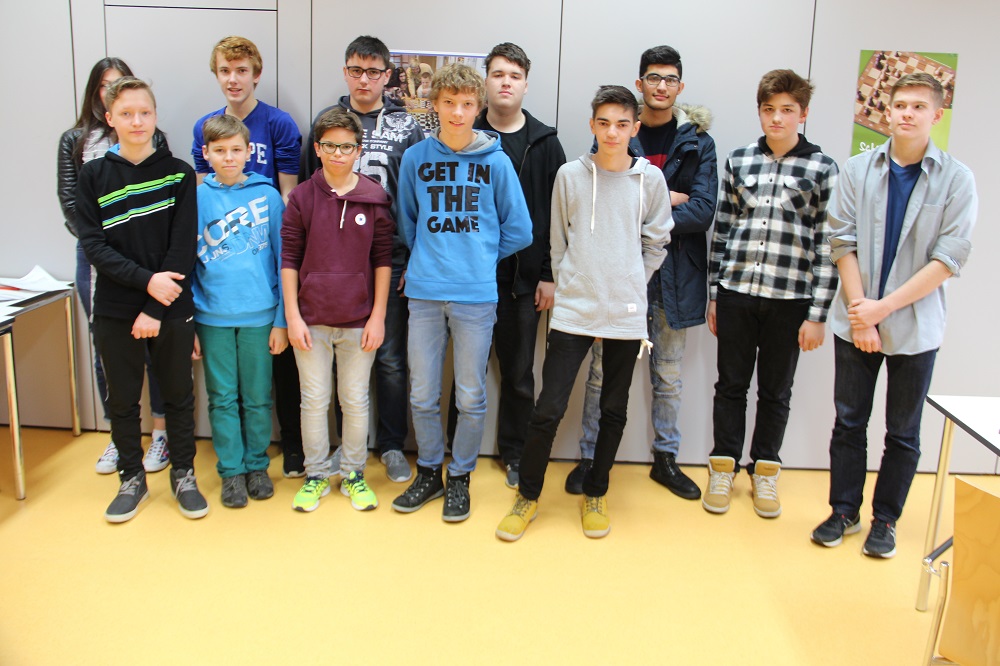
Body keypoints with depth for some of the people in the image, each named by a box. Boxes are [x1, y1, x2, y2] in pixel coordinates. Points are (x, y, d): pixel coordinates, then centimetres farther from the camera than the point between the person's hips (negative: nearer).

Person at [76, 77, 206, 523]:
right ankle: (132, 478, 27)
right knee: (122, 399, 10)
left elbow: (182, 248, -7)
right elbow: (93, 246, -5)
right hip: (114, 310, 1)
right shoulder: (94, 176, 2)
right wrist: (146, 280, -18)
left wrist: (155, 310, -13)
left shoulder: (178, 174, -1)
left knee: (178, 395, 10)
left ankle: (183, 474, 26)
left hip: (172, 308, -1)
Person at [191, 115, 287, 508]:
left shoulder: (268, 195, -2)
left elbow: (282, 259, 1)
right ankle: (231, 470, 22)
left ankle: (257, 465, 26)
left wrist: (282, 319, -2)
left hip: (259, 315, -1)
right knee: (223, 398, 9)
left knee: (257, 397, 10)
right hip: (212, 316, 1)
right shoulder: (196, 199, 1)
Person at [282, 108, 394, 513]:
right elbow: (289, 259, 1)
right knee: (314, 401, 10)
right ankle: (316, 476, 25)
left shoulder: (374, 198, -1)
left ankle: (354, 474, 26)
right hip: (311, 320, 0)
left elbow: (383, 259, 1)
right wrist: (292, 316, -4)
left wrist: (378, 316, -2)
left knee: (356, 401, 10)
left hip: (359, 320, 0)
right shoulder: (302, 197, -1)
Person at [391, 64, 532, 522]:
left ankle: (460, 477, 24)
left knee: (471, 397, 6)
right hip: (424, 294, 2)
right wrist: (429, 260, 13)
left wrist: (478, 259, 8)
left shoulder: (496, 162, 0)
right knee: (422, 395, 9)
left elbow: (518, 230, 5)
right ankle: (428, 472, 28)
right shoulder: (415, 159, 5)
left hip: (476, 295, -1)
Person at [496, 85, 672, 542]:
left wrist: (630, 284, 5)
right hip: (572, 311, -1)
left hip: (626, 315, 1)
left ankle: (595, 494, 30)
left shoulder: (650, 178, 2)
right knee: (548, 409, -3)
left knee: (613, 411, 11)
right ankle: (528, 495, 16)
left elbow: (657, 243, 10)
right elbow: (558, 242, 9)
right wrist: (568, 286, 5)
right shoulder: (570, 175, 1)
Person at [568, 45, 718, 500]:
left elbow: (703, 211, -8)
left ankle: (665, 458, 28)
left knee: (668, 375, 14)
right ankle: (589, 457, 21)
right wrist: (661, 200, -15)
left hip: (673, 274, 1)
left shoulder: (697, 142, 3)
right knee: (602, 371, 7)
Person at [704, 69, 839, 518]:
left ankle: (765, 471, 28)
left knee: (775, 391, 11)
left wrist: (818, 314, -7)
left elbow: (827, 247, -3)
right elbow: (721, 230, 9)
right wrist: (713, 296, 7)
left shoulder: (823, 170, -1)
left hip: (790, 300, -1)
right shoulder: (739, 161, 6)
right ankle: (723, 468, 26)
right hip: (735, 294, 2)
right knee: (731, 385, 11)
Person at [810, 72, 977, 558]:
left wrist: (883, 307, -15)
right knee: (849, 422, 10)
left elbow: (949, 259, -9)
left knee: (903, 433, 9)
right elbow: (842, 244, -3)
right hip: (855, 322, 1)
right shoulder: (857, 170, 0)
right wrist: (859, 314, -10)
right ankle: (844, 511, 25)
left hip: (915, 328, -1)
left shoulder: (956, 180, -4)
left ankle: (885, 519, 24)